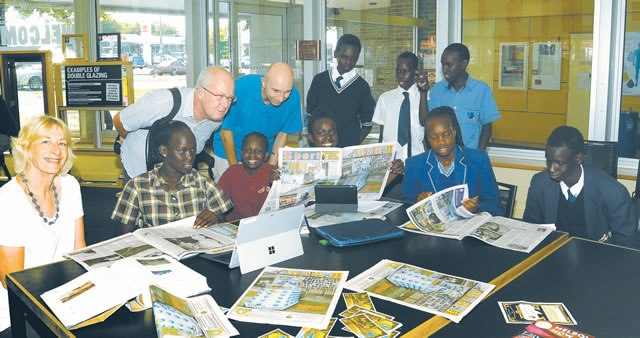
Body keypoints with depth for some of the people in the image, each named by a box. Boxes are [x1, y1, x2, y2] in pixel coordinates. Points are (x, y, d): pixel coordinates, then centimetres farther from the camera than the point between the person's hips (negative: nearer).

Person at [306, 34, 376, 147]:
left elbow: (366, 124, 4)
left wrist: (354, 145, -7)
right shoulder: (319, 80, 4)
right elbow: (310, 113, 11)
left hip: (349, 148, -1)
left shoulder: (362, 86, 1)